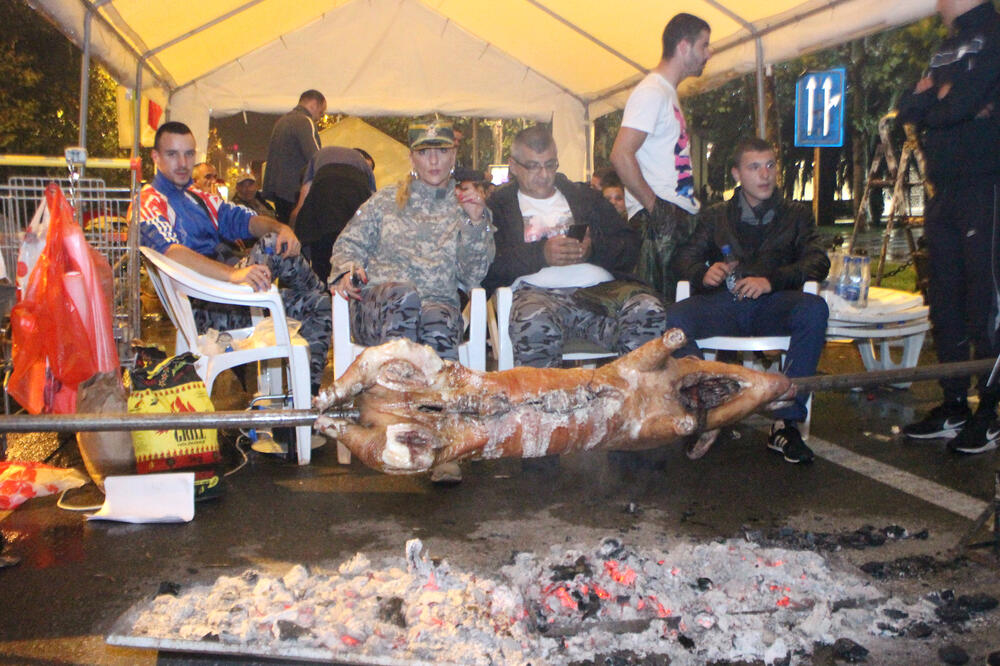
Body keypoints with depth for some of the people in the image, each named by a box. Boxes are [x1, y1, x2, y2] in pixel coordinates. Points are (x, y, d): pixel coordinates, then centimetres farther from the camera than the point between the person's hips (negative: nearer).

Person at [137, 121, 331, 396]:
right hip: (202, 309, -8)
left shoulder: (199, 198, 24)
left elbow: (241, 219, 12)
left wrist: (280, 227, -12)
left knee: (319, 305, 0)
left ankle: (307, 392, -1)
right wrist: (233, 273, -38)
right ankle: (326, 294, -1)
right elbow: (171, 252, -23)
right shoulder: (148, 203, -4)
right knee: (270, 247, -25)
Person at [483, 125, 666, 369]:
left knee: (648, 310, -29)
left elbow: (630, 245, 18)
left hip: (600, 288, 3)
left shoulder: (584, 195, 28)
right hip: (538, 292, -3)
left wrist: (594, 250, -2)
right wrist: (541, 254, -9)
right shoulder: (498, 205, 19)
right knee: (535, 326, -40)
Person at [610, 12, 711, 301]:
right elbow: (621, 155, -21)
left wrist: (690, 204, 14)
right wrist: (654, 205, -17)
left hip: (678, 216, 10)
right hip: (658, 220, -10)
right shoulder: (652, 92, -10)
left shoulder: (668, 92, 22)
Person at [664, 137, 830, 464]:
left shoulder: (795, 215, 22)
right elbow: (684, 257, 13)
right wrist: (703, 274, -12)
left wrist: (771, 280, -14)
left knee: (814, 309, -34)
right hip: (723, 305, 1)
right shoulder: (716, 216, 25)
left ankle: (787, 422, -29)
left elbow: (818, 262, 5)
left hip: (772, 305, 0)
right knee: (673, 317, -30)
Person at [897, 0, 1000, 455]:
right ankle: (953, 406, 17)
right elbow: (908, 109, 11)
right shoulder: (947, 48, 21)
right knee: (945, 302, 9)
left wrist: (931, 104, 2)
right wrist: (942, 100, -7)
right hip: (945, 191, 8)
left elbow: (962, 104, -17)